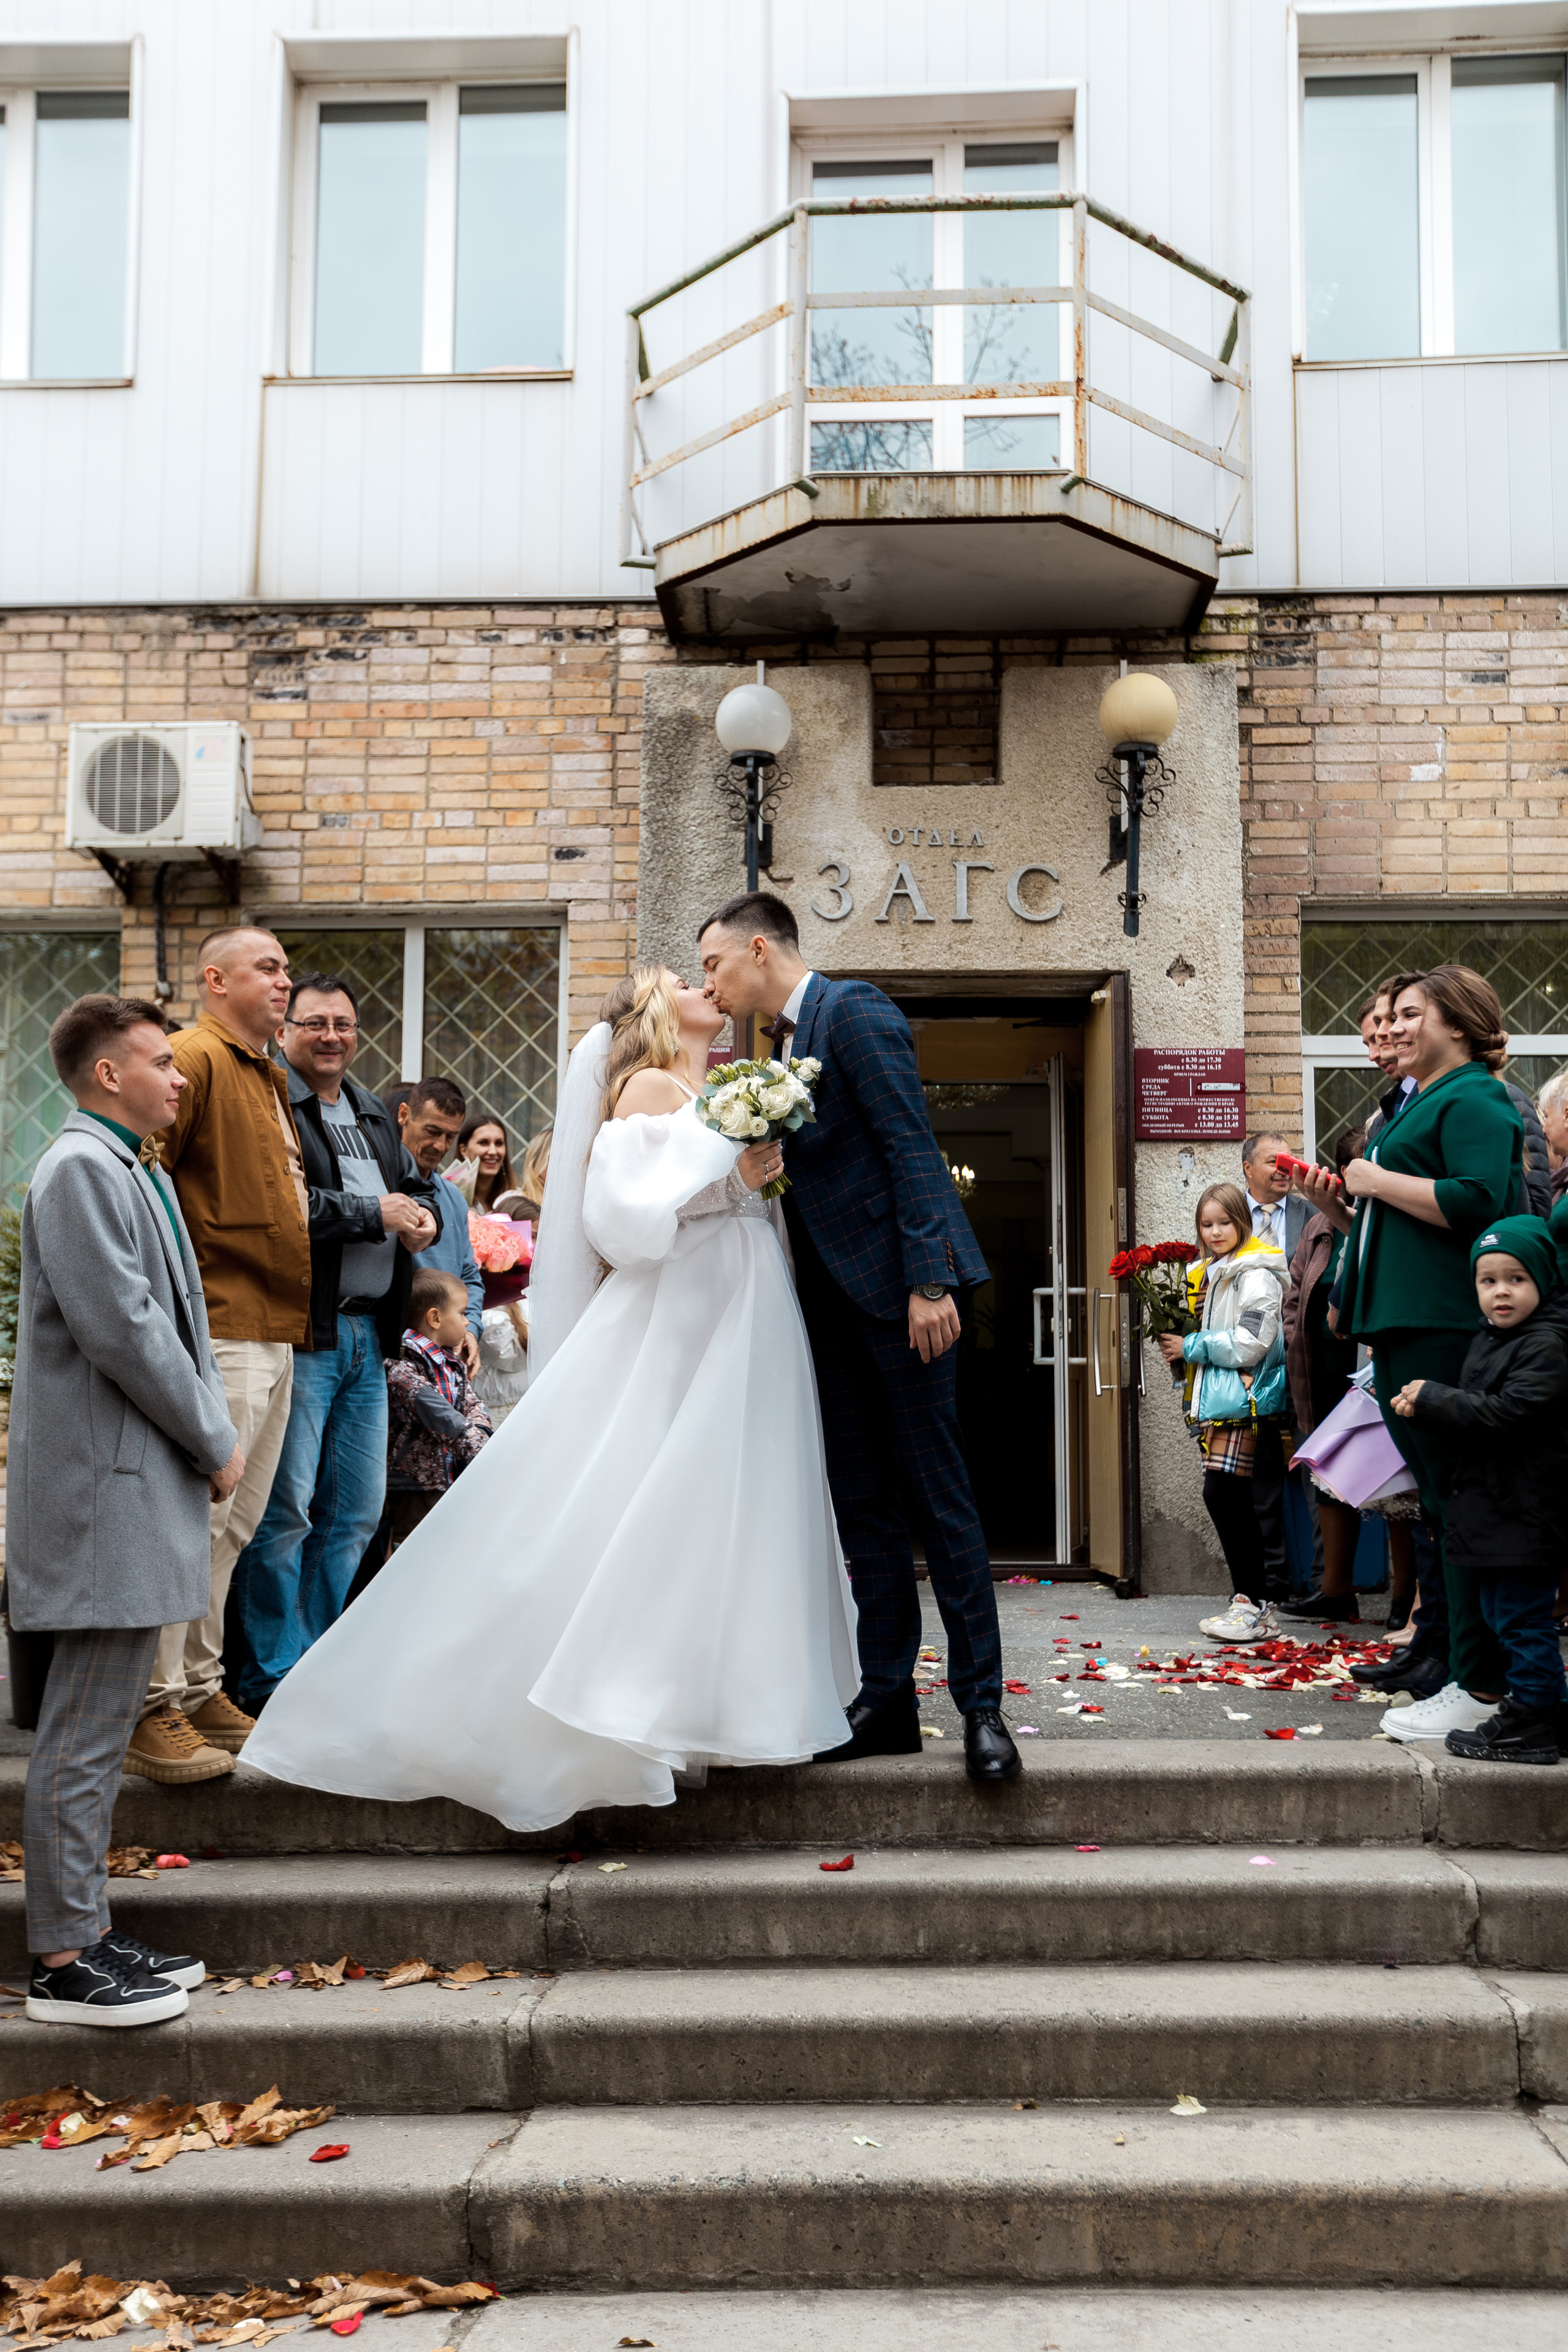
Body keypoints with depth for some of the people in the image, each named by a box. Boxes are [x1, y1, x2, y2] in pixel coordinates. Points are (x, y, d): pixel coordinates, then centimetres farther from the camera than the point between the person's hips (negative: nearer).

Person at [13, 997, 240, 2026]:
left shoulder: (139, 1174, 18)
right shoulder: (80, 1170, -13)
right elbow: (120, 1327, -20)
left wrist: (216, 1433, 6)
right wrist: (213, 1445, -11)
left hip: (142, 1487, 10)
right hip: (104, 1487, -10)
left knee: (102, 1725, 15)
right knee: (84, 1735, -4)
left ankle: (86, 1930, 24)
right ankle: (65, 1961, 4)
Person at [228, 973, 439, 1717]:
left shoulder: (372, 1114, 22)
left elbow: (418, 1188, 29)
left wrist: (423, 1215, 5)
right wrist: (372, 1215, -12)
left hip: (368, 1335, 8)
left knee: (356, 1509, 12)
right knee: (285, 1508, -6)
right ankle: (274, 1676, 4)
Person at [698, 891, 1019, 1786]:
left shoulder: (855, 1012, -8)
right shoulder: (786, 1044, 19)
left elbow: (913, 1149, -16)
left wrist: (929, 1284, -22)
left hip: (898, 1288, -9)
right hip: (834, 1302, 9)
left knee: (940, 1499, -4)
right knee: (865, 1507, 9)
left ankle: (982, 1707, 2)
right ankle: (888, 1702, 15)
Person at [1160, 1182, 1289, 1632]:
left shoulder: (1256, 1274, -8)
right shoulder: (1210, 1274, 20)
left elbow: (1250, 1342, -17)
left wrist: (1191, 1347, -9)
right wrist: (1179, 1349, 11)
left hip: (1244, 1398, -9)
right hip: (1215, 1397, 9)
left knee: (1224, 1495, -14)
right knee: (1227, 1501, 8)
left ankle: (1254, 1608, -10)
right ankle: (1248, 1603, 14)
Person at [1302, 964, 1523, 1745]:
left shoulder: (1473, 1102, -7)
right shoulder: (1417, 1106, 24)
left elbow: (1478, 1199, -23)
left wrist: (1377, 1181, -13)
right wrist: (1336, 1207, 12)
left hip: (1447, 1329, -10)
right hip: (1403, 1330, 10)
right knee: (1437, 1503, 13)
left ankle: (1481, 1687, -4)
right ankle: (1439, 1651, 20)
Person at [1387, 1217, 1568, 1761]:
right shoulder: (1487, 1342, 16)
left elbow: (1504, 1413, -24)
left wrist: (1433, 1399, -17)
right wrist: (1422, 1408, 10)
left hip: (1522, 1516, -10)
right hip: (1488, 1509, 10)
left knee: (1521, 1617, -5)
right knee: (1501, 1615, 16)